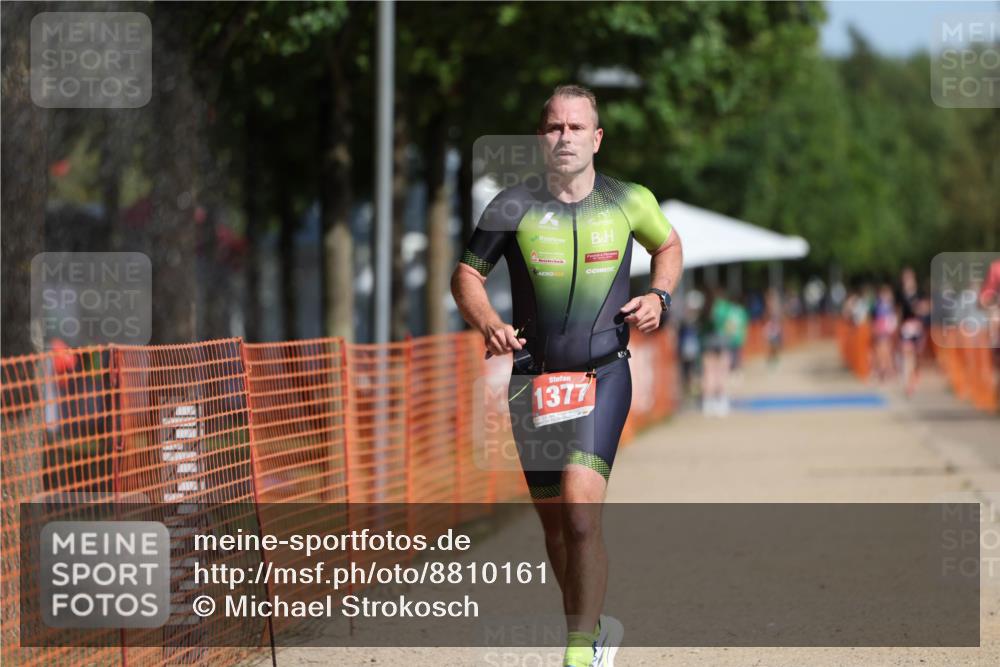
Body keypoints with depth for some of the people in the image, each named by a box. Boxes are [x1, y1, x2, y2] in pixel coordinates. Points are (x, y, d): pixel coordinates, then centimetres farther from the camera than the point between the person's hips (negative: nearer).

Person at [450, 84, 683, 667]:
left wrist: (659, 296, 1)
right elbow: (468, 274, 8)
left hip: (604, 376, -2)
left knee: (581, 508, -20)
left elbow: (668, 244, 21)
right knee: (555, 524, 8)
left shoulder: (629, 202, 1)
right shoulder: (512, 208, -2)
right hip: (535, 379, 2)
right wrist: (488, 324, -12)